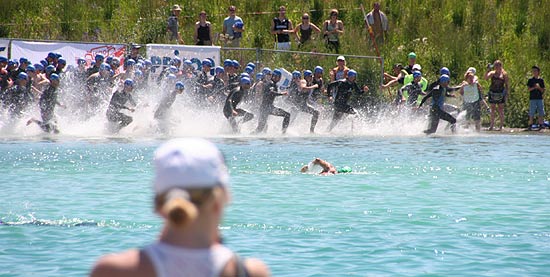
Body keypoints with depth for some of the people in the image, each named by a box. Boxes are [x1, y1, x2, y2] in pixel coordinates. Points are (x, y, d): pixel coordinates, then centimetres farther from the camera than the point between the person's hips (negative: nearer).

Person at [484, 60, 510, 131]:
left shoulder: (504, 74, 1)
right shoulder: (492, 73, 5)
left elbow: (507, 85, 2)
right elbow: (486, 78, -11)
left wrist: (506, 94, -6)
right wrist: (488, 70, -18)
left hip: (500, 93, -2)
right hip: (492, 93, 2)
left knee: (500, 110, -1)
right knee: (492, 109, 6)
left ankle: (501, 126, 3)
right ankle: (492, 125, 12)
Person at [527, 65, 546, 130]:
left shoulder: (541, 80, 9)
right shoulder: (530, 80, 4)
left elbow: (543, 90, 9)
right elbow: (528, 89, -3)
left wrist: (539, 87, -10)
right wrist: (534, 87, -17)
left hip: (540, 98, 2)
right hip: (532, 98, -2)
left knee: (541, 112, 0)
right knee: (531, 113, -3)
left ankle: (541, 124, 6)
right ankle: (530, 124, 2)